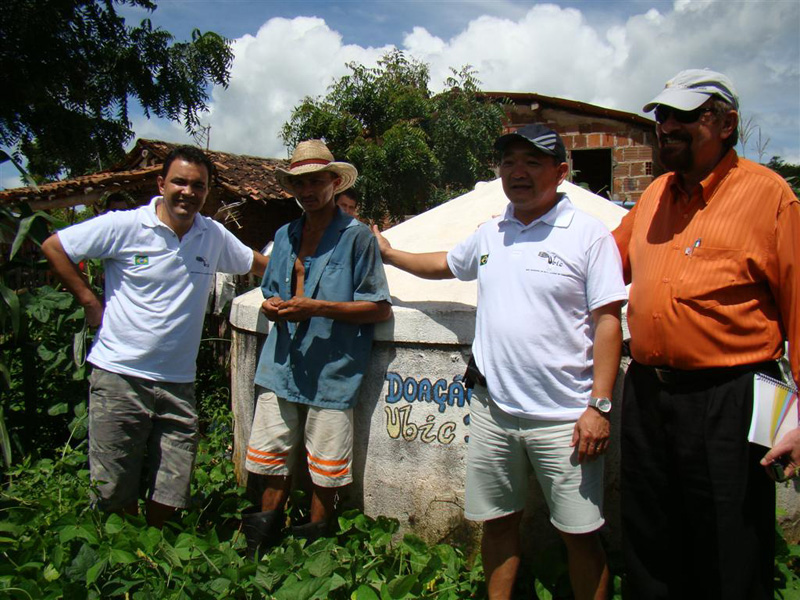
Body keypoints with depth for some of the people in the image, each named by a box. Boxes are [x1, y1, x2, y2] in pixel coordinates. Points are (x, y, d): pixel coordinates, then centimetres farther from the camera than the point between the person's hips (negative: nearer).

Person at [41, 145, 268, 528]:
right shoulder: (124, 226, -6)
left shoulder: (214, 236, 6)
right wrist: (89, 302, -3)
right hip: (120, 377, -3)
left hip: (179, 382, 3)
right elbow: (53, 247, 0)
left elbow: (258, 264, 22)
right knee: (116, 494, 7)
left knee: (170, 495, 10)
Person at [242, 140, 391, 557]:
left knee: (325, 467, 7)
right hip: (281, 365, 6)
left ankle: (314, 540, 29)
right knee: (271, 454, 14)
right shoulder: (284, 236, 14)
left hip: (331, 369, -5)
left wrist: (317, 308, -18)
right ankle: (266, 530, 35)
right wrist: (272, 306, 0)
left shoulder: (356, 236, -5)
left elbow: (380, 308, -9)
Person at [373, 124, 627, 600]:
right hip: (493, 408, 5)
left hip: (564, 416, -5)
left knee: (581, 534, 5)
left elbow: (608, 320, -8)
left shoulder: (590, 234, -5)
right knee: (498, 521, 16)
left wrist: (599, 406, -14)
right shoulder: (490, 234, 12)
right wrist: (388, 252, 37)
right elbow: (445, 264, 31)